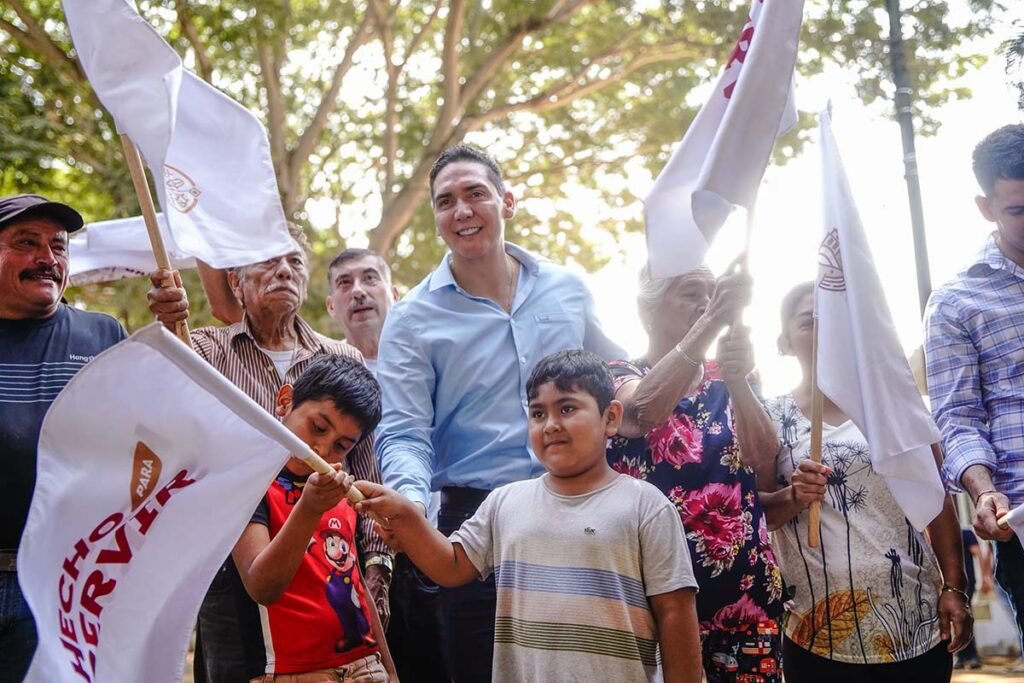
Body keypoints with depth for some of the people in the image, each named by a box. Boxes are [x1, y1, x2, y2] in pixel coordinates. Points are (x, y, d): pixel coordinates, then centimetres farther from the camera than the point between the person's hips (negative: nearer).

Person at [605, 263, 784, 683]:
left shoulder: (725, 381, 10)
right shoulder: (620, 377, 0)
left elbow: (764, 461, -6)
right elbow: (645, 409, -25)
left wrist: (737, 380, -23)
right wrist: (713, 320, -34)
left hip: (745, 587, 3)